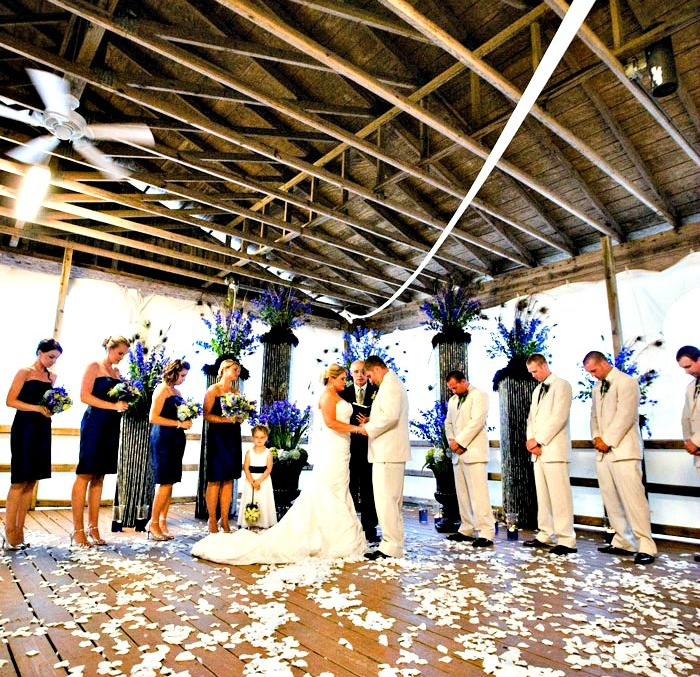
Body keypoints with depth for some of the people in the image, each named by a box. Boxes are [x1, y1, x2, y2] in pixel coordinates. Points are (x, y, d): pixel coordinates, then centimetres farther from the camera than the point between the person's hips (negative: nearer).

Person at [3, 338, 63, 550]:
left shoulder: (52, 376, 14)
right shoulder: (25, 372, -4)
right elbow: (10, 401, -10)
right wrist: (36, 408, -20)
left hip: (43, 430, 6)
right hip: (24, 428, -6)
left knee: (31, 482, 7)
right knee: (19, 481, -4)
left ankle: (19, 531, 13)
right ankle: (9, 532, 3)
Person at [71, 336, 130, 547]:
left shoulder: (116, 372, 19)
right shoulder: (94, 366, -1)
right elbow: (85, 396, -10)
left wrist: (125, 402, 1)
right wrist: (113, 406, -16)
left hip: (111, 426, 7)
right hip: (94, 422, -7)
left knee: (99, 476, 8)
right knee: (85, 475, -4)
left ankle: (93, 528, 13)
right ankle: (78, 530, 1)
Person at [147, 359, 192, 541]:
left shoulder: (176, 391, 16)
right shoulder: (162, 389, -7)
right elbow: (153, 417, -15)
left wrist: (186, 422, 0)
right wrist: (179, 423, -16)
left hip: (176, 439, 8)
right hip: (163, 439, -8)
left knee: (170, 483, 7)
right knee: (165, 483, -6)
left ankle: (162, 522, 14)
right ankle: (153, 523, 5)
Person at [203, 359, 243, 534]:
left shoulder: (237, 392, 16)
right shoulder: (213, 390, -2)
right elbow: (206, 415, -10)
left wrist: (239, 418, -2)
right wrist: (225, 419, -18)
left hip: (233, 436, 6)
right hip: (217, 435, -6)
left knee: (229, 479, 6)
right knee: (215, 479, -2)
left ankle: (225, 521, 13)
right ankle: (212, 521, 8)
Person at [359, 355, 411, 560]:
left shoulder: (389, 384, -12)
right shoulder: (394, 383, 20)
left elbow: (390, 415, -25)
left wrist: (369, 428, -13)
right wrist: (372, 421, 11)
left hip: (387, 452, -11)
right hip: (393, 451, 11)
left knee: (386, 499, -6)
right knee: (392, 499, 15)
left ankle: (391, 547, 1)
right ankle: (394, 542, 23)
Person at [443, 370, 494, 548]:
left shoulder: (479, 395, -4)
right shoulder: (453, 400, 19)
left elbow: (477, 421, -14)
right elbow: (448, 423, 18)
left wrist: (459, 441, -13)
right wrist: (452, 441, 0)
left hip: (474, 451, -7)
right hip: (458, 453, 7)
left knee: (478, 494, -9)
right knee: (462, 494, 9)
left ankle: (486, 533, -5)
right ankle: (467, 530, 16)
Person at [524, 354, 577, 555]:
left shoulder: (561, 385, -4)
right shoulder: (537, 391, 21)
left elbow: (558, 418, -13)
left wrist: (538, 440, -12)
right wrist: (531, 440, 2)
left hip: (554, 449, -8)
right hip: (538, 450, 8)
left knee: (559, 495, -7)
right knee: (542, 495, 10)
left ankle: (566, 540, -2)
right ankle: (546, 535, 17)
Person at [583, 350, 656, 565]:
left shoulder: (626, 382, -5)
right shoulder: (597, 387, 19)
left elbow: (625, 416, -13)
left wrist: (607, 440, -12)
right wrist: (596, 437, 3)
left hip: (623, 450, -7)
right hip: (603, 451, 7)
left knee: (632, 497, -8)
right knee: (611, 500, 6)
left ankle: (645, 546, -2)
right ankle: (623, 542, 14)